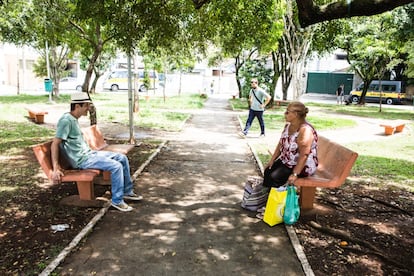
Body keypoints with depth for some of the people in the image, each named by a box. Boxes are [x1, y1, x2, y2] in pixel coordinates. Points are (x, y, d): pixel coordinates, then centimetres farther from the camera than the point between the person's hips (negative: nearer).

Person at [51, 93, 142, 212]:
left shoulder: (74, 119, 10)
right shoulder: (66, 120, -19)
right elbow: (55, 143, -22)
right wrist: (56, 169, -25)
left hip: (89, 153, 10)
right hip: (82, 160, -10)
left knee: (122, 158, 7)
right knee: (116, 166, -23)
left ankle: (127, 191, 16)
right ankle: (117, 201, -9)